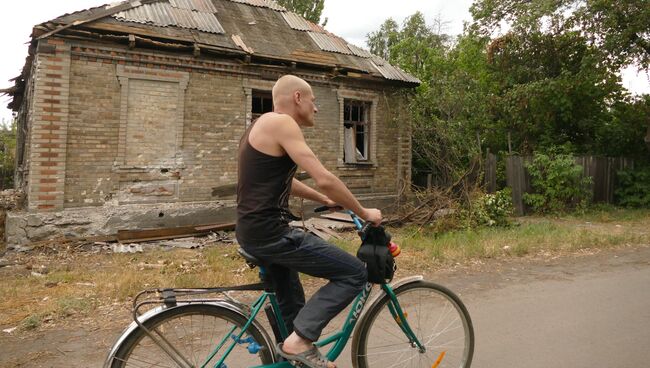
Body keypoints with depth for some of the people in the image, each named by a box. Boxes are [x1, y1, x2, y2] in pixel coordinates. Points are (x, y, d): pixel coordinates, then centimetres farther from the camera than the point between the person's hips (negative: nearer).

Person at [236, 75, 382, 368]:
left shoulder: (263, 125, 18)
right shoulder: (282, 123, -13)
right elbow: (324, 179, -19)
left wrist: (326, 201, 28)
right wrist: (364, 213, -6)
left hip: (254, 230, 11)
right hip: (269, 232, -11)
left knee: (291, 306, 24)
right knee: (354, 273, -5)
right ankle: (300, 339, -4)